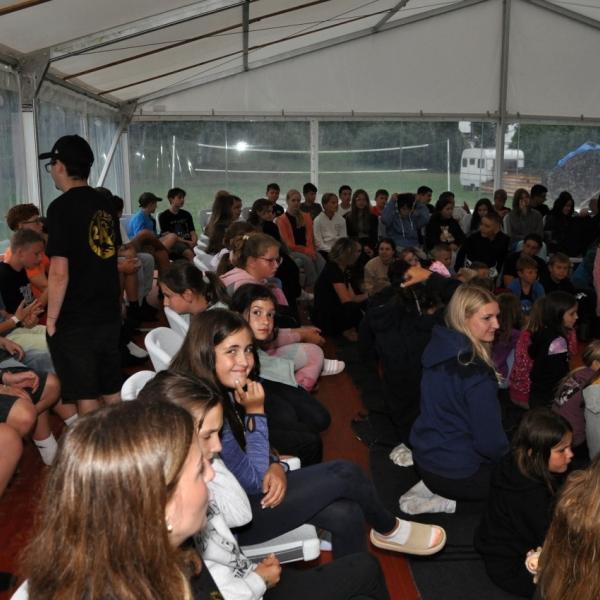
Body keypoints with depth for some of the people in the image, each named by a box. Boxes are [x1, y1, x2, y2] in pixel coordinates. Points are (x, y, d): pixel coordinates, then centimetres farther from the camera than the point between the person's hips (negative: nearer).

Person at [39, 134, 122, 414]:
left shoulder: (62, 207, -14)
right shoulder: (105, 206, 8)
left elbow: (59, 273, -18)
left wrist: (51, 319, -9)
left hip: (74, 321, -7)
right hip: (109, 315, 7)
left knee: (85, 397, 3)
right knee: (112, 392, 16)